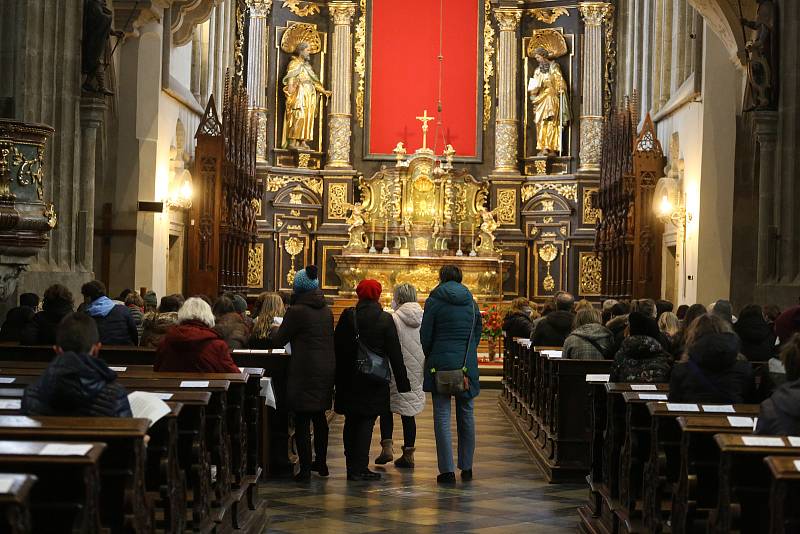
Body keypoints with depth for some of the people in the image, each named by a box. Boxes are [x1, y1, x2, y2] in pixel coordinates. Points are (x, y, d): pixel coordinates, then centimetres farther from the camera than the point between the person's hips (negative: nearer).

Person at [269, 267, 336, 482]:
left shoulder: (296, 311, -13)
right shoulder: (326, 311, 8)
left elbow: (278, 340, -6)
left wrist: (275, 331, 18)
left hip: (305, 372, -7)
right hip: (326, 369, 7)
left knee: (302, 421, -3)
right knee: (319, 416, 19)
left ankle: (305, 469, -3)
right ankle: (321, 462, 29)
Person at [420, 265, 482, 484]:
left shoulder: (434, 301, -4)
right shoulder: (470, 301, 7)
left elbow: (425, 335, -3)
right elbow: (477, 333, 13)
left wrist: (429, 357, 14)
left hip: (441, 363, -3)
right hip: (467, 365, 3)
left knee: (442, 417, -1)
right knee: (466, 416, 12)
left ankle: (447, 470, -5)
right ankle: (466, 468, 17)